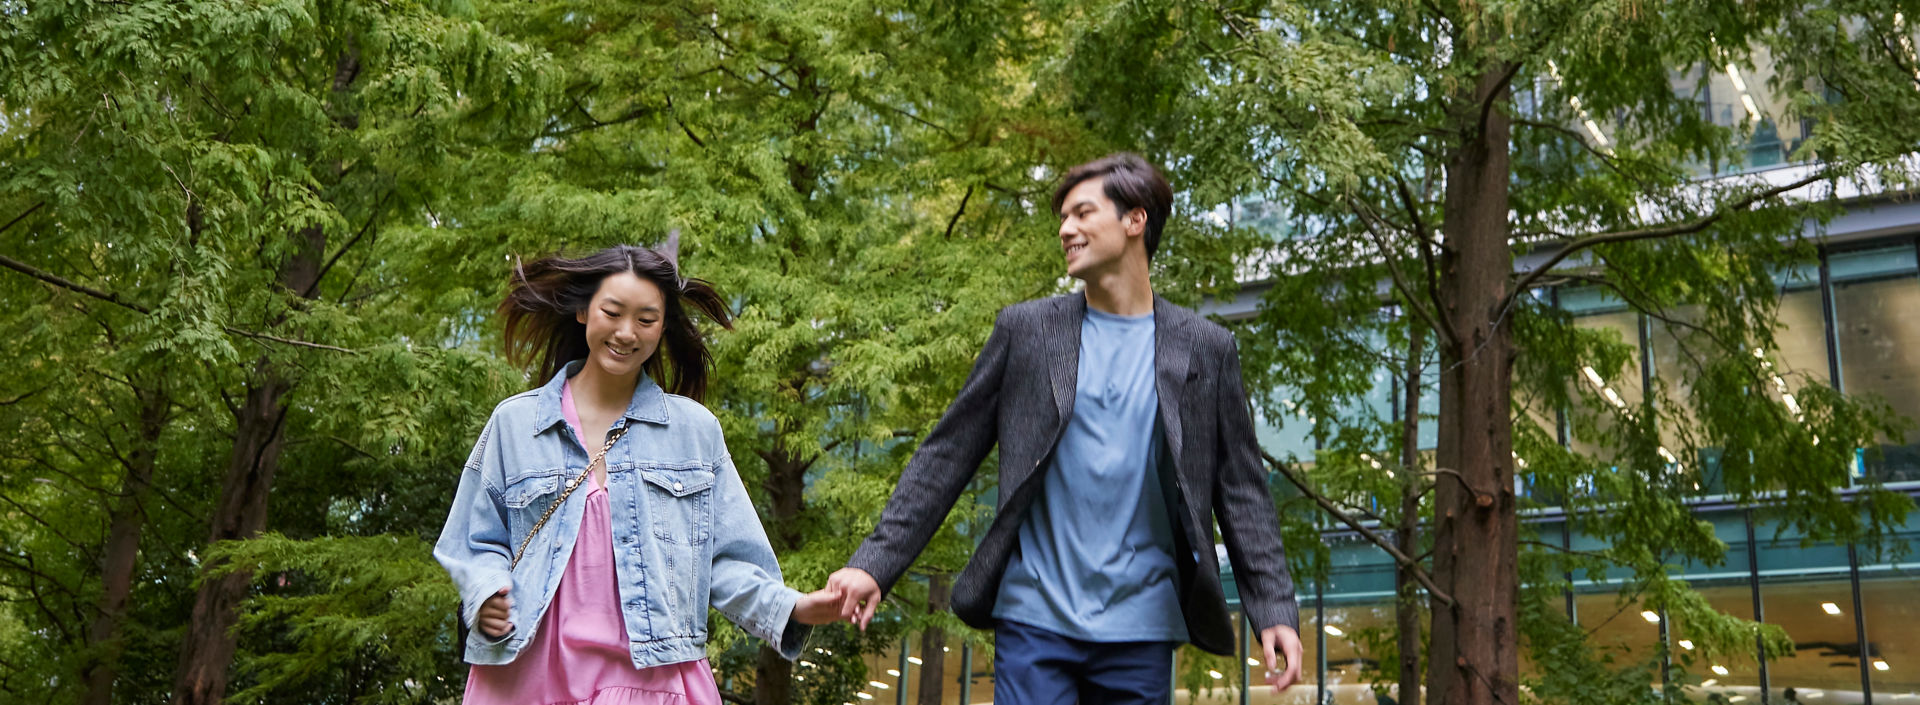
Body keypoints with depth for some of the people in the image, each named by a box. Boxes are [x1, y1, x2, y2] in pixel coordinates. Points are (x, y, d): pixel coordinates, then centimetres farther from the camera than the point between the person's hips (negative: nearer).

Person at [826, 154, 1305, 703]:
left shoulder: (1206, 349, 4)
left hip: (1141, 631, 1)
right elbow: (946, 456, 3)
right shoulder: (1026, 329, 5)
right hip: (1036, 618, 0)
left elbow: (1241, 490, 6)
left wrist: (1275, 611, -3)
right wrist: (875, 563, -5)